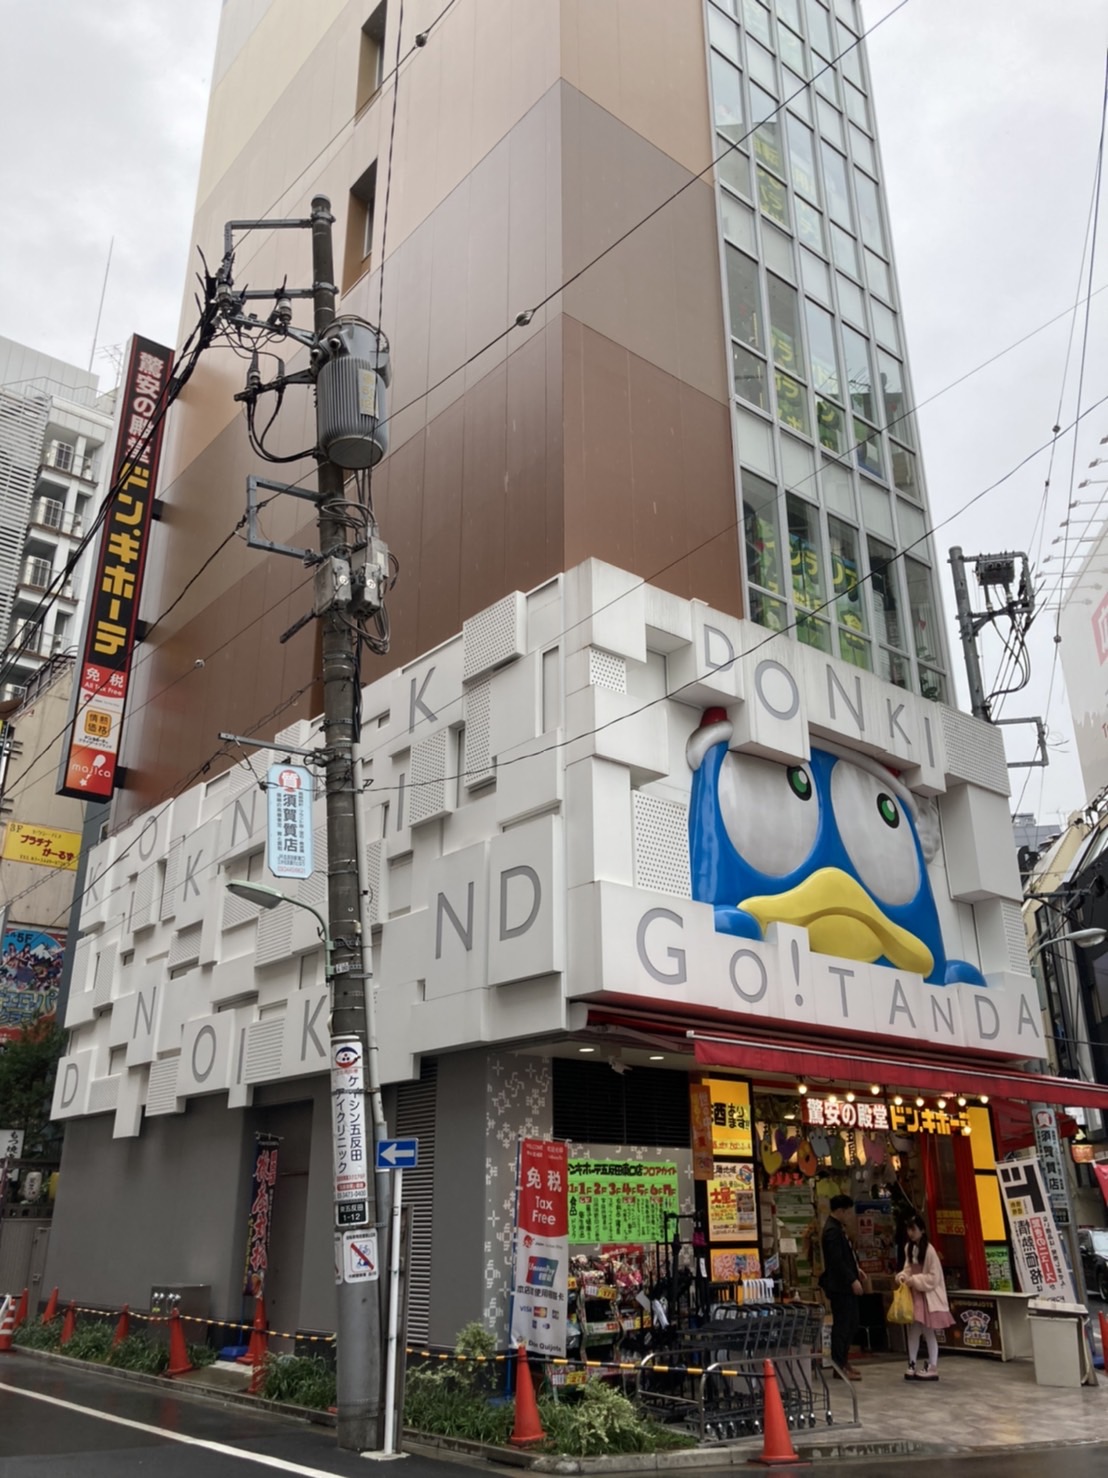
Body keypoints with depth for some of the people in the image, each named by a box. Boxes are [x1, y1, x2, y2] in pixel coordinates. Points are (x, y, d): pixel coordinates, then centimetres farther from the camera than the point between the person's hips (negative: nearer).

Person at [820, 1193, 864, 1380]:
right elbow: (837, 1261, -24)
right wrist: (853, 1281, -22)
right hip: (840, 1286, -10)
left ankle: (843, 1361, 26)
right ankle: (839, 1366, 6)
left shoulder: (838, 1228, 12)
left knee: (851, 1323, 16)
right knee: (841, 1325, -2)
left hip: (846, 1285, 10)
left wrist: (855, 1269, 13)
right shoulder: (832, 1231, -20)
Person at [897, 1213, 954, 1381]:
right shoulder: (909, 1248, 4)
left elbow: (934, 1277, -17)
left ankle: (932, 1368, 10)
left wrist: (915, 1280, -19)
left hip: (927, 1295, -7)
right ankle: (912, 1364, 16)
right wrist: (903, 1276, -5)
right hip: (913, 1294, 7)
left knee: (928, 1331, 1)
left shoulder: (929, 1250, -19)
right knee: (913, 1329, 9)